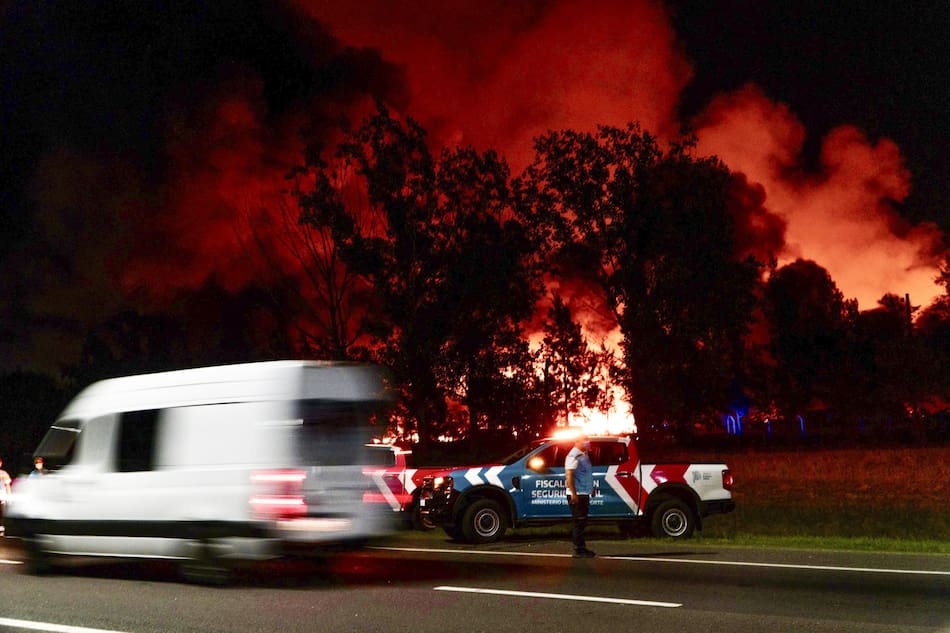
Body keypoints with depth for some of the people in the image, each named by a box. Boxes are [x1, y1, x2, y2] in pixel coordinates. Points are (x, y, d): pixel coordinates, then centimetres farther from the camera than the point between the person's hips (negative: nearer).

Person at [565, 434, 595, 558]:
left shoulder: (583, 455, 15)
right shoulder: (574, 456, -14)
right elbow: (569, 475, -21)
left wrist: (591, 488, 19)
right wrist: (573, 494, -25)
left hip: (584, 494, 10)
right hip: (577, 495, -10)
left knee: (582, 522, 14)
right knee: (579, 522, -6)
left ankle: (581, 548, 21)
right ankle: (578, 550, -2)